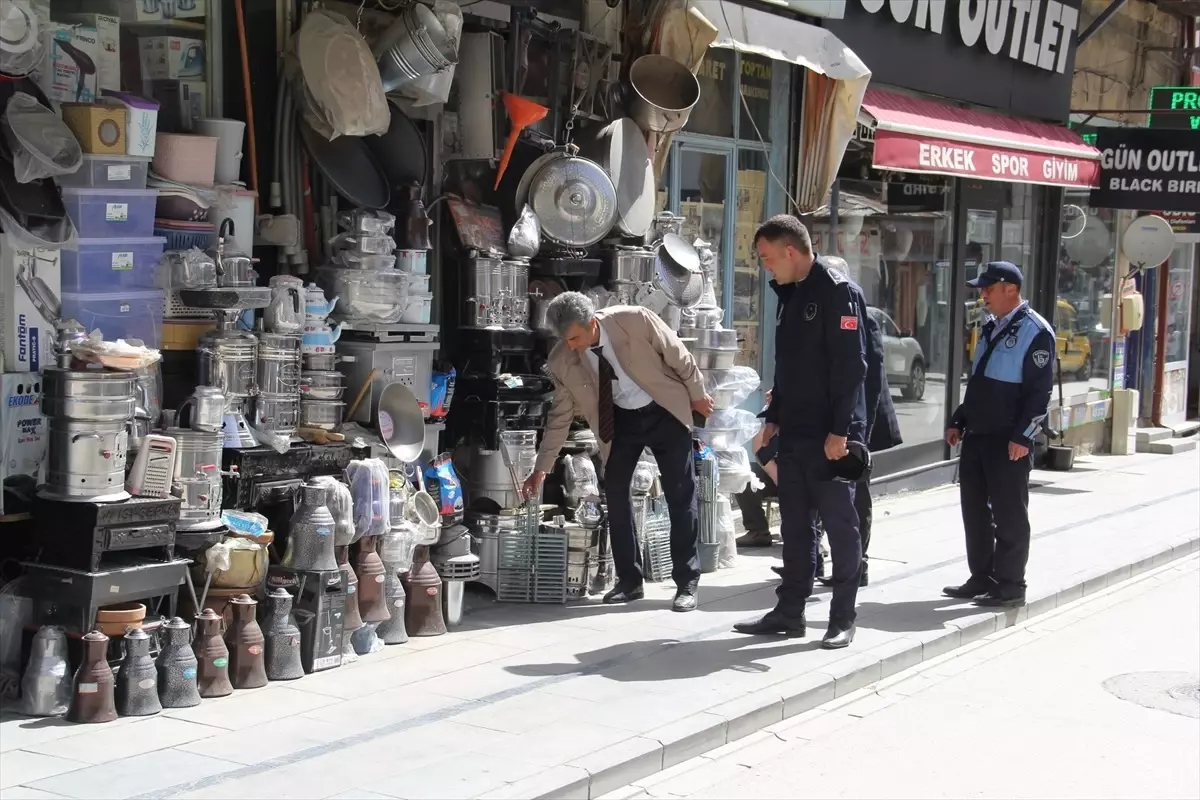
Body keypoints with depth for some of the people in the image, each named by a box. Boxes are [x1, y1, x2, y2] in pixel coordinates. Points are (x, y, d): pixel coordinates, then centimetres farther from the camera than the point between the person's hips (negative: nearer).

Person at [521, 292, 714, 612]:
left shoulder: (634, 320, -28)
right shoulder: (562, 360, -17)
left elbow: (678, 355, -12)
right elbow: (560, 416, -6)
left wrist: (697, 394, -1)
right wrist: (542, 468, -5)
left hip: (665, 412, -3)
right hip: (620, 420, 3)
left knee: (682, 496, -1)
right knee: (615, 492, -3)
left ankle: (687, 583, 6)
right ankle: (629, 580, 9)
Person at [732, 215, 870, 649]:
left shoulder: (838, 292, -12)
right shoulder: (790, 295, 15)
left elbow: (851, 366, -17)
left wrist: (840, 430, -21)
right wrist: (774, 417, 18)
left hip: (831, 436, -8)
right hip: (794, 433, 9)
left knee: (839, 524, 0)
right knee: (795, 524, 12)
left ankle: (842, 618, 7)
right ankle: (790, 610, 20)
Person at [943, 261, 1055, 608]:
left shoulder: (1035, 331, -10)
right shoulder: (991, 329, 17)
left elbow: (1040, 390, -14)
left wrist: (1022, 436, -19)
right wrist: (959, 421, 18)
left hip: (1009, 440, -9)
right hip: (977, 435, 9)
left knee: (1009, 514, -1)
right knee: (974, 509, 12)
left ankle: (1010, 586, 7)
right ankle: (982, 579, 22)